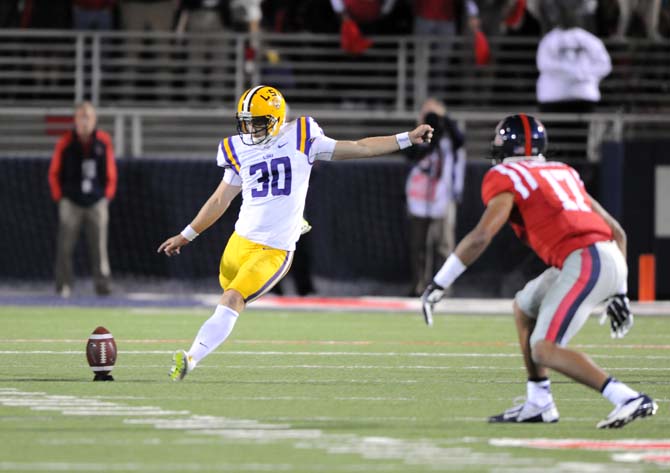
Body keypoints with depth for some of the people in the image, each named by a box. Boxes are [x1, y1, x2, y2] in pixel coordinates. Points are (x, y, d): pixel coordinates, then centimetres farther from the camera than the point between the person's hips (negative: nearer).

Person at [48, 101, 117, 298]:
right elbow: (54, 173, 6)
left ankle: (102, 284, 0)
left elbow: (111, 172, 12)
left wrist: (107, 195, 5)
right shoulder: (65, 143, -3)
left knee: (99, 246, -2)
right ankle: (64, 286, 4)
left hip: (97, 203, 1)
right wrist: (59, 197, 2)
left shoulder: (104, 142, 3)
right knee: (65, 246, -2)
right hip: (71, 203, -1)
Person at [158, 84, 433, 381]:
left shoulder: (300, 139, -2)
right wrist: (186, 236, 21)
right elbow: (220, 200, 18)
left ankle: (191, 358, -22)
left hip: (275, 251, -4)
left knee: (231, 301, -17)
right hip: (241, 241, 4)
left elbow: (359, 148, 5)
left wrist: (407, 139, 3)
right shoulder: (239, 150, 7)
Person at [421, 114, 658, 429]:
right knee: (524, 306, 25)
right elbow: (617, 232, 25)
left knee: (544, 351, -9)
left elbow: (481, 236, -11)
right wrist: (619, 294, 31)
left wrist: (438, 285, -5)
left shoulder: (506, 178, 5)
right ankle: (538, 404, 24)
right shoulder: (563, 173, 26)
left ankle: (629, 400, -22)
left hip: (585, 262, -8)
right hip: (611, 257, 8)